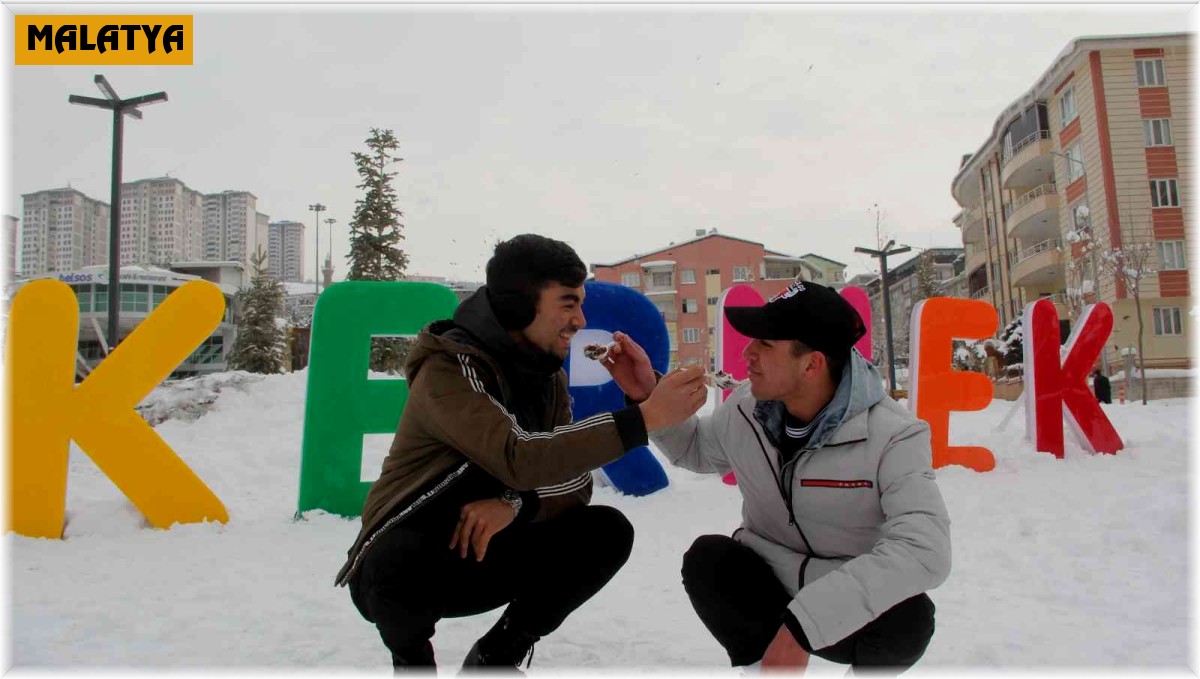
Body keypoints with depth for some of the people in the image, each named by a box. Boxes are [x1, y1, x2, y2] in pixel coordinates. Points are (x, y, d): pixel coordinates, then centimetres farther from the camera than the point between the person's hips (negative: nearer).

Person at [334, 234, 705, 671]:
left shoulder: (547, 375, -1)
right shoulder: (449, 367, -24)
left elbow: (575, 479, -6)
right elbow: (521, 459, -38)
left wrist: (515, 503, -27)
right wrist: (646, 417, -38)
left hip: (482, 558, 6)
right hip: (396, 567, -5)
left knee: (607, 530, -12)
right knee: (403, 559, -39)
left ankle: (497, 656, 6)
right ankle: (412, 660, -4)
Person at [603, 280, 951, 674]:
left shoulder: (892, 436, -24)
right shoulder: (745, 408, -10)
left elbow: (924, 550, -37)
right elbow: (696, 450, 12)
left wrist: (804, 624, -45)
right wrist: (647, 395, -6)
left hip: (853, 608, -2)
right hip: (765, 588, 3)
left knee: (907, 617, -34)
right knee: (706, 558, -27)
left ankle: (872, 670, 3)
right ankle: (755, 662, 2)